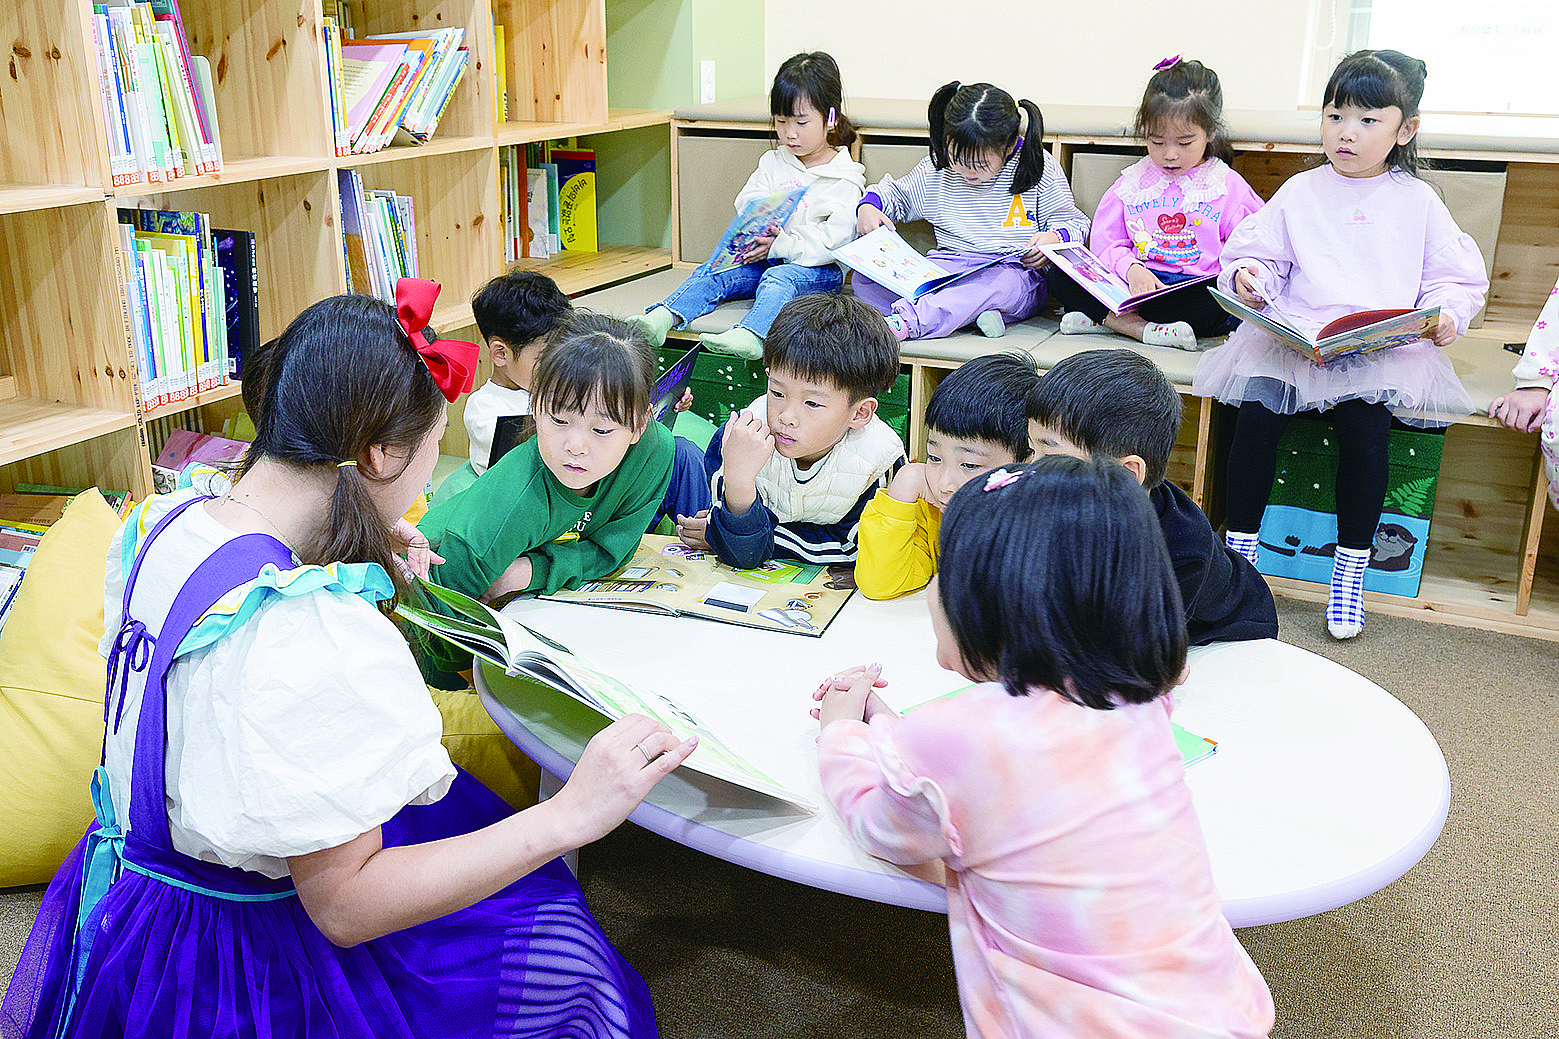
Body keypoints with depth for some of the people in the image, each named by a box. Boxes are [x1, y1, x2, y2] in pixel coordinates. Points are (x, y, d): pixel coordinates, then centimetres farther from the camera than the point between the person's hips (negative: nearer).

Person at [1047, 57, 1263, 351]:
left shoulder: (1229, 187, 6)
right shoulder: (1132, 183, 12)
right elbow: (1106, 242, 7)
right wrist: (1131, 268, -16)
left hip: (1198, 286, -2)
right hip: (1135, 283, 2)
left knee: (1213, 305, -39)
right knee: (1062, 275, -16)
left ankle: (1103, 318, -26)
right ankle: (1145, 329, -30)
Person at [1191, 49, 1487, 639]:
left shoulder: (1417, 202, 11)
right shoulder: (1299, 193, 13)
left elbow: (1457, 277, 13)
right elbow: (1258, 252, 15)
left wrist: (1447, 313, -7)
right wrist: (1248, 275, -8)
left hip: (1382, 347, -1)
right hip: (1292, 338, 1)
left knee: (1365, 427, -27)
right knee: (1258, 413, -25)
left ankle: (1350, 570, -9)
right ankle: (1241, 550, -7)